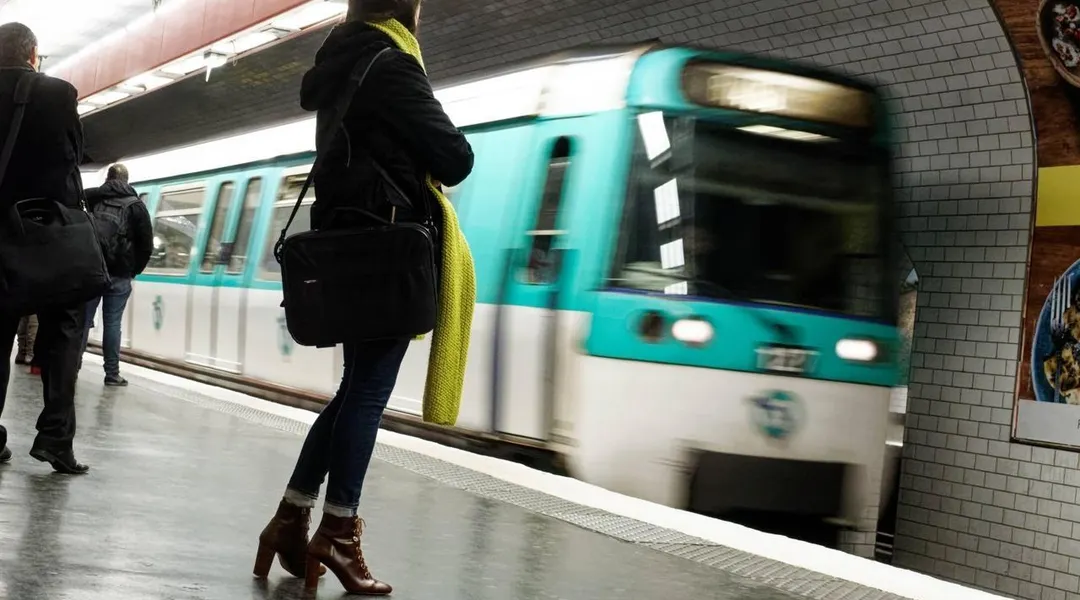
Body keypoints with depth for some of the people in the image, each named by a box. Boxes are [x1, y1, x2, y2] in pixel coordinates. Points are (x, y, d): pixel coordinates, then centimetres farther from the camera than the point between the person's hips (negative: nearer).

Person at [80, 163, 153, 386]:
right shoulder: (136, 205, 2)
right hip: (119, 273, -1)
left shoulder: (92, 197, 8)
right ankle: (112, 374, 2)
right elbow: (146, 243, 0)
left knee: (83, 319, 6)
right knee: (112, 323, 1)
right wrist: (135, 270, 11)